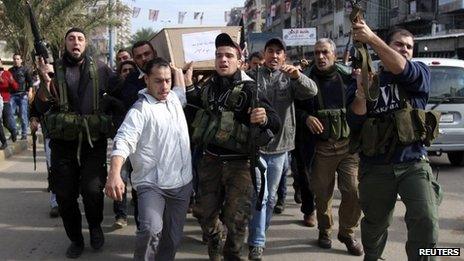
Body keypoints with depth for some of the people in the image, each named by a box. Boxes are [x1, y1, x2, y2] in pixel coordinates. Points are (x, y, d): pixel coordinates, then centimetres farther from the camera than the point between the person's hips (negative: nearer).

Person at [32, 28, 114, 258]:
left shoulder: (100, 69, 3)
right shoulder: (54, 70, 4)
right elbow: (41, 108, -1)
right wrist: (45, 81, -15)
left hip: (93, 141, -1)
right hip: (63, 142, 2)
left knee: (92, 190, -16)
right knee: (64, 195, 7)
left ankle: (95, 226, 15)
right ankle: (75, 239, 29)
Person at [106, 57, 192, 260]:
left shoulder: (174, 99, 13)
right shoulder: (139, 110, -9)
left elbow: (182, 88, 39)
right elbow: (123, 141, -24)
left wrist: (176, 69, 26)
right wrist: (114, 174, -38)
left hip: (182, 183, 6)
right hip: (151, 183, -6)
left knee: (173, 238, 10)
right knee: (151, 230, -26)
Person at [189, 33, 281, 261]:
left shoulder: (248, 90, -11)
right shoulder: (208, 87, 3)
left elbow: (275, 123, -17)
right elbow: (192, 99, 25)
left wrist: (264, 119, -39)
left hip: (238, 164, -4)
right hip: (210, 160, 5)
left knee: (236, 218, 2)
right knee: (205, 212, 16)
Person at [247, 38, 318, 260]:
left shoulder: (290, 78, 5)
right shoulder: (252, 76, 0)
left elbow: (312, 91, -11)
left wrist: (297, 76, -27)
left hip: (279, 145, 3)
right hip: (255, 144, -3)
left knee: (270, 196, 14)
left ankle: (259, 233, 31)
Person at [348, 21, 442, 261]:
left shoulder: (420, 73, 4)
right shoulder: (367, 78, 6)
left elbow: (401, 69, -22)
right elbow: (354, 124, -4)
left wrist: (371, 38, -31)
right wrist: (361, 92, -20)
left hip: (413, 164, -1)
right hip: (375, 167, 1)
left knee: (426, 220, -20)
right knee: (375, 225, 16)